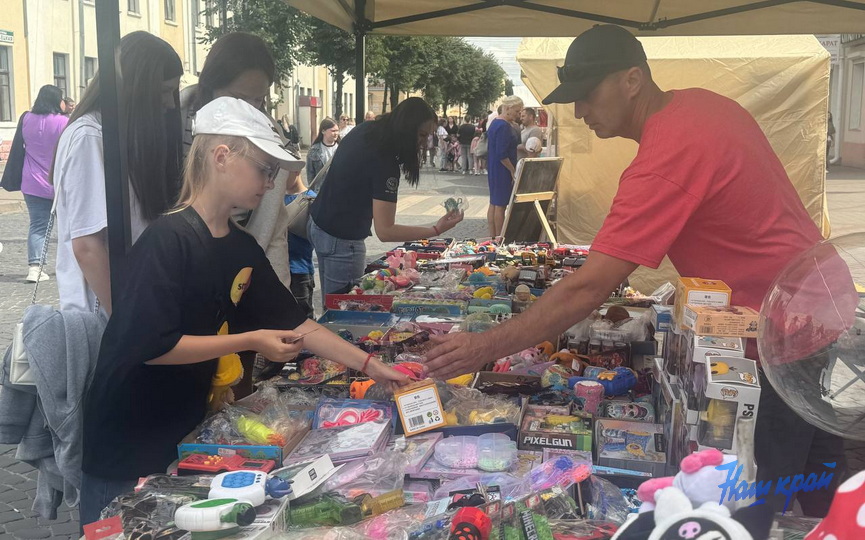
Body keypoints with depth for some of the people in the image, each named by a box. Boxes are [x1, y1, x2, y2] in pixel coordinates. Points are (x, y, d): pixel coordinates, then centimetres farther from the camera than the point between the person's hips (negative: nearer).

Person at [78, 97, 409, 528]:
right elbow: (152, 346, -26)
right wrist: (250, 341, -23)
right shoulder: (168, 239, -21)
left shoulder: (242, 248, 2)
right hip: (128, 446, -7)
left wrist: (370, 366, 1)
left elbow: (294, 322, 6)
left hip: (185, 432, 7)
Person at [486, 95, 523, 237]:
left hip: (494, 170, 10)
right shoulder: (503, 126, -19)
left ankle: (493, 236, 16)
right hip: (502, 171, -10)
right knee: (500, 205, -4)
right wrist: (513, 171, -14)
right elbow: (502, 154, -22)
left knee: (494, 203, 11)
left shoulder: (495, 123, 13)